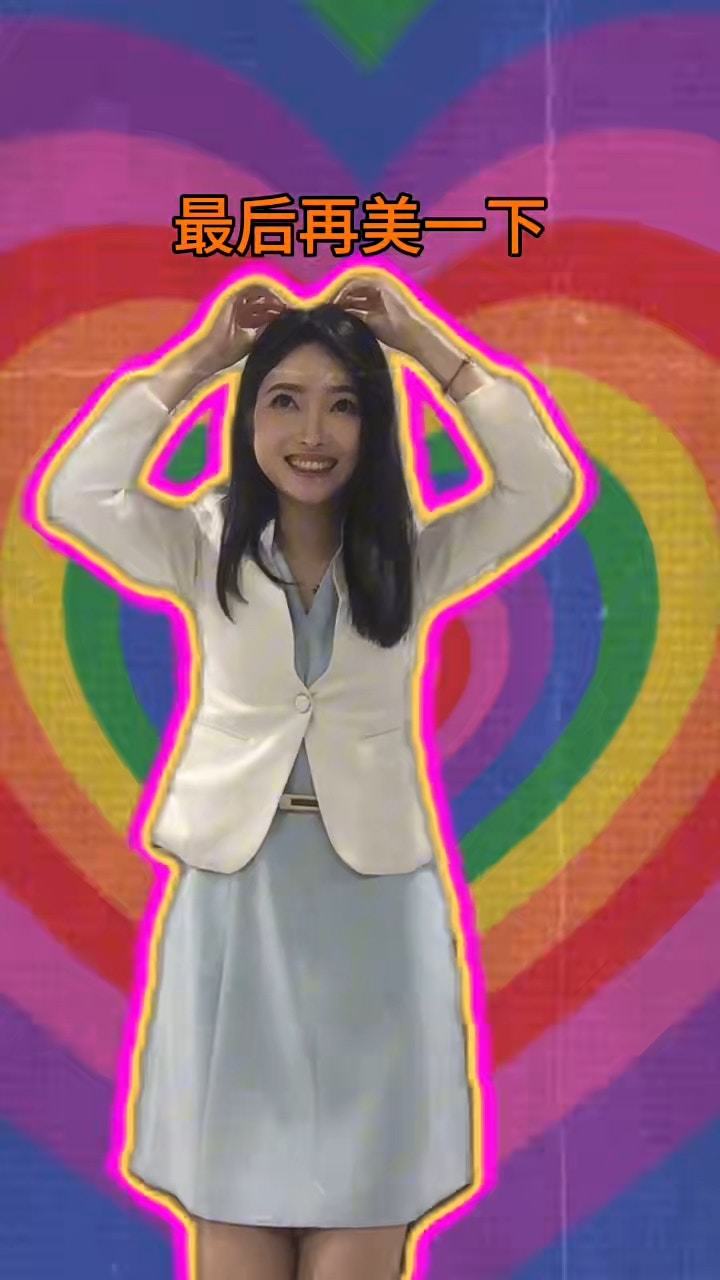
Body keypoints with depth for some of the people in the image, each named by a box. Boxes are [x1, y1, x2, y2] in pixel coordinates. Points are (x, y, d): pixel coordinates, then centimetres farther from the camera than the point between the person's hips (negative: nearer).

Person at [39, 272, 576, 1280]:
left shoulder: (417, 555, 4)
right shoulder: (202, 548, 3)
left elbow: (546, 485, -10)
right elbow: (72, 496, -12)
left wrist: (428, 344, -8)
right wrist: (198, 359, -8)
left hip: (373, 895, 0)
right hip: (235, 893, 0)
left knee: (362, 1199, 5)